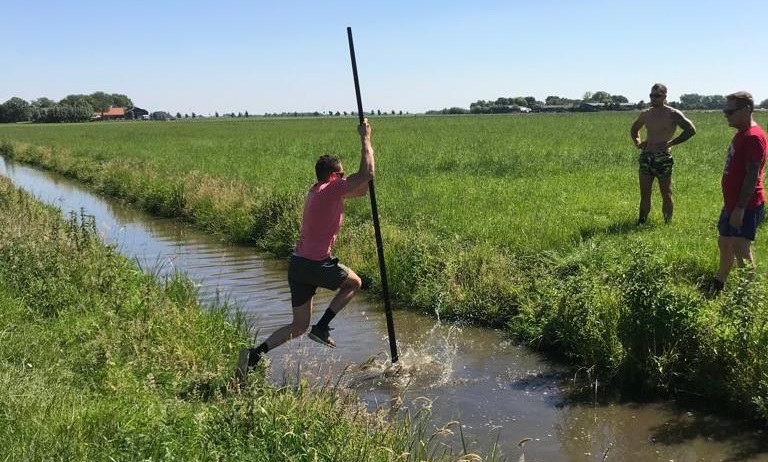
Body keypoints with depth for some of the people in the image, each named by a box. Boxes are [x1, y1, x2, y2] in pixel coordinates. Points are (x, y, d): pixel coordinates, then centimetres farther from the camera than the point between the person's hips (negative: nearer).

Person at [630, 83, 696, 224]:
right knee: (644, 194, 8)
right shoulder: (645, 114, 10)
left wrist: (671, 142, -14)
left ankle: (668, 223, 11)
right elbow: (634, 129, 29)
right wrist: (637, 142, 11)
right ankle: (641, 223, 13)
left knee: (666, 195, 3)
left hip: (663, 158, -5)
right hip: (646, 157, 5)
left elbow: (691, 130, -12)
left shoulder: (673, 114, -6)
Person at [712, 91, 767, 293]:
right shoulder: (741, 134, 12)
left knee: (740, 249, -13)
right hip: (732, 204, 10)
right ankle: (719, 285, 33)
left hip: (746, 207, -10)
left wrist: (740, 208, -25)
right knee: (724, 242, 19)